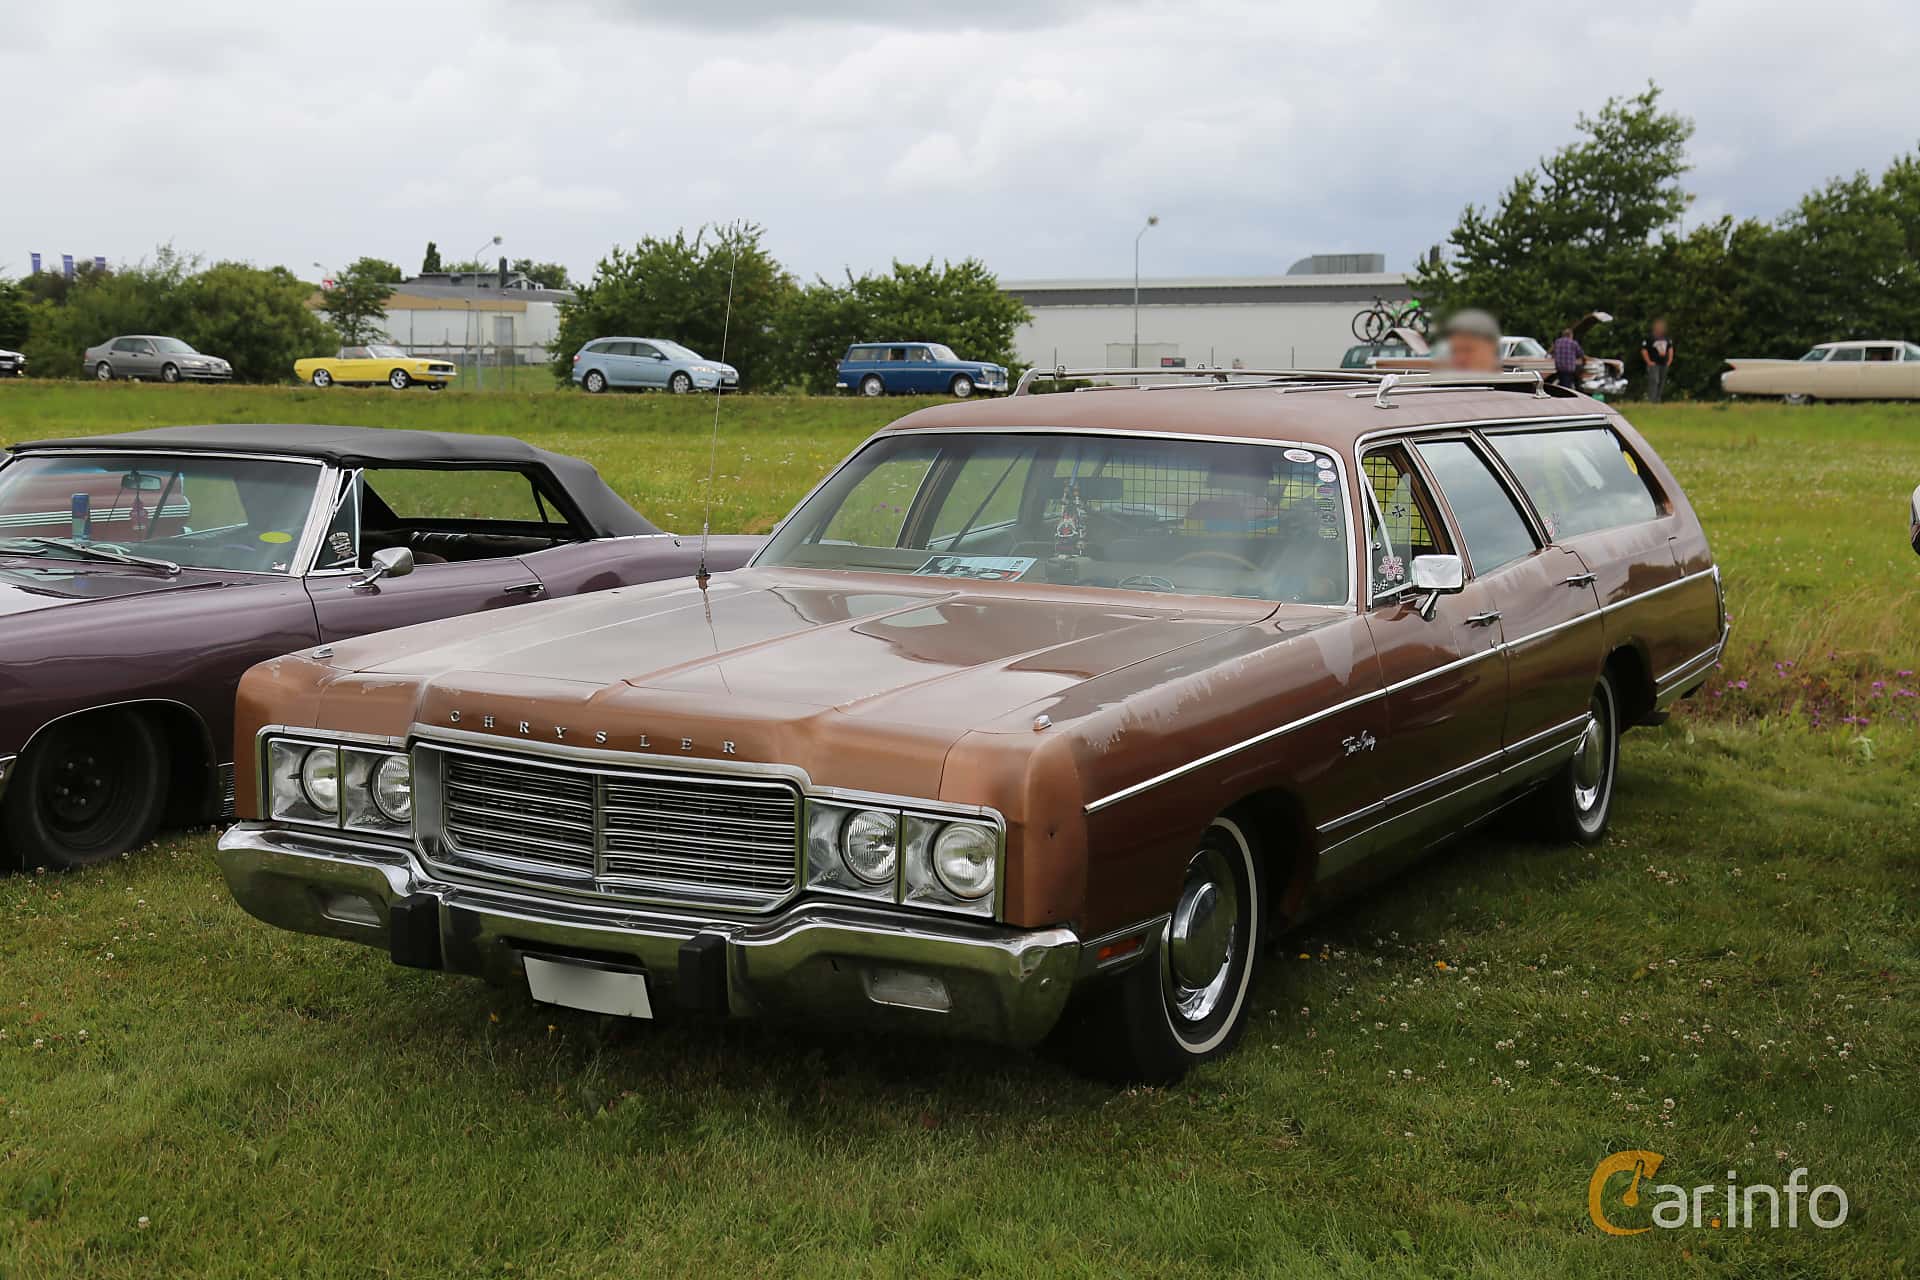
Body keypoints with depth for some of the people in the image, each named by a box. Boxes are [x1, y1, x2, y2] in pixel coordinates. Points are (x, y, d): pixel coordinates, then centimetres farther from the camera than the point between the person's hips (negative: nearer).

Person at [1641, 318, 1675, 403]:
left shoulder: (1666, 338, 12)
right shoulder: (1650, 338, -8)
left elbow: (1670, 348, 23)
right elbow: (1644, 350, -10)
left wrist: (1669, 360, 12)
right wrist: (1649, 362, -14)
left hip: (1664, 364, 7)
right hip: (1654, 364, -7)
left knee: (1662, 383, 8)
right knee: (1654, 381, -18)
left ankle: (1657, 401, 15)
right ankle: (1651, 401, -21)